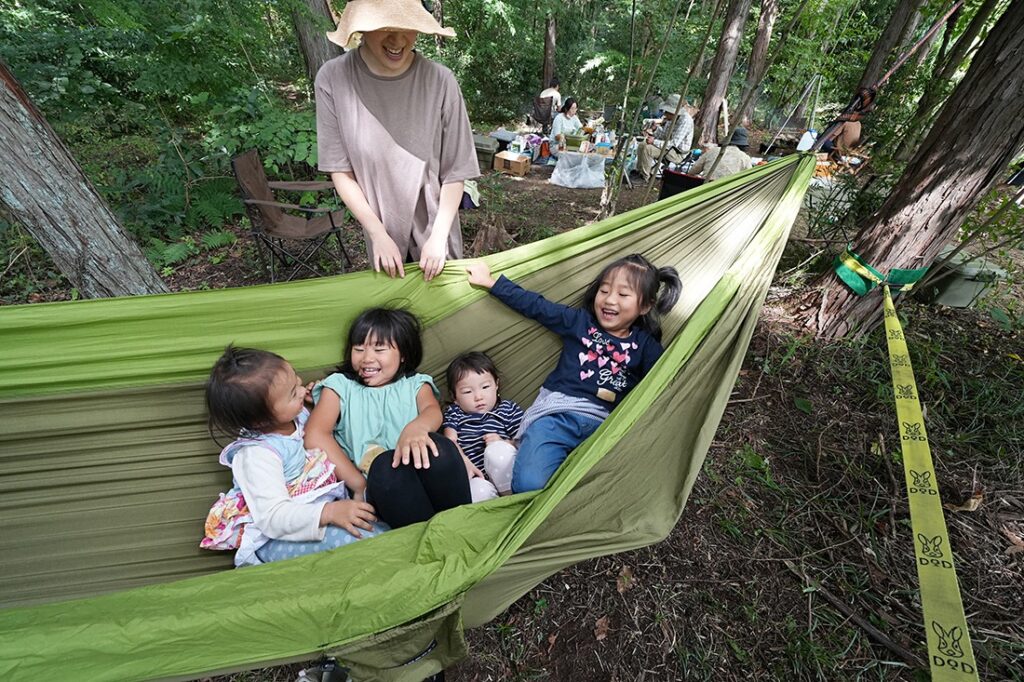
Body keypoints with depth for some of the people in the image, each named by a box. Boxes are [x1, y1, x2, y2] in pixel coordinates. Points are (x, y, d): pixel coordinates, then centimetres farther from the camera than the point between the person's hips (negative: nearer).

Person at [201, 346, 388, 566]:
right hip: (276, 539, -7)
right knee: (349, 537, -32)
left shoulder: (298, 415, -2)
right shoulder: (258, 455, -23)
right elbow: (274, 517, -28)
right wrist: (329, 512, -41)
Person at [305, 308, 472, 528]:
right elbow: (314, 436, -2)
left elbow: (433, 410, -6)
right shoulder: (340, 386, 16)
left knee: (440, 446, -31)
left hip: (426, 474, 1)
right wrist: (360, 484, -12)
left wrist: (415, 428, -33)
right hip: (377, 488, 0)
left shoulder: (415, 384, 18)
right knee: (386, 464, -34)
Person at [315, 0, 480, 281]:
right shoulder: (333, 79, -12)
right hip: (382, 229, 1)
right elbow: (340, 171, -7)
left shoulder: (440, 81, -16)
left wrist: (438, 236, -17)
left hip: (435, 226, -1)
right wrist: (377, 233, -14)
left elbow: (455, 173, -11)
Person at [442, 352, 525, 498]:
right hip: (476, 477, -1)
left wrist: (503, 444, -14)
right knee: (479, 490, -37)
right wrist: (464, 462, -17)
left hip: (505, 475, 1)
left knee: (496, 450, -32)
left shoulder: (509, 410, 12)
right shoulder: (454, 413, 16)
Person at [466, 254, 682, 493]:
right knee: (529, 484, -24)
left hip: (603, 425, 1)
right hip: (557, 414, 0)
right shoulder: (580, 321, 13)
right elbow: (535, 305, 15)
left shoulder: (645, 346, 13)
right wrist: (491, 282, 16)